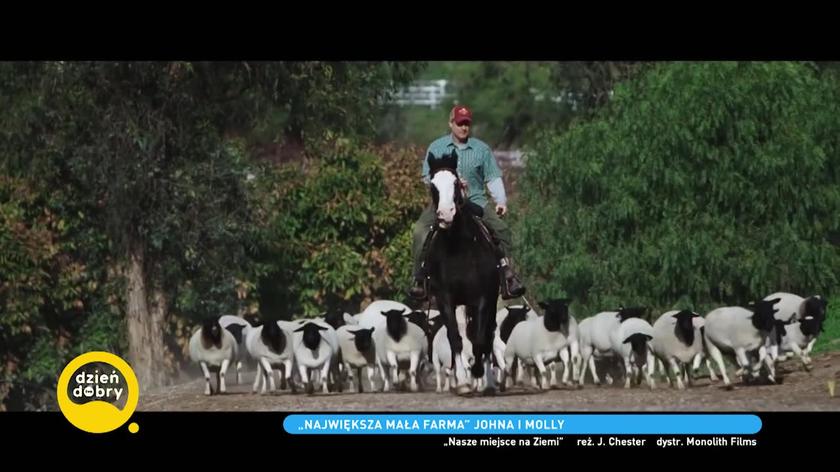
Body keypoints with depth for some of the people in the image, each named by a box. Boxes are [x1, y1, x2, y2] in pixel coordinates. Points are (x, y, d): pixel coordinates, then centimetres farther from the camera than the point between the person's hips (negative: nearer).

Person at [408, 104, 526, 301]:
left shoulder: (481, 149, 8)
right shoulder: (437, 147, 7)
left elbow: (493, 178, 6)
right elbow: (428, 177, 2)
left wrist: (501, 201, -10)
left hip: (476, 200, 1)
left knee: (501, 229, -19)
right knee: (420, 231, -24)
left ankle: (507, 276, -16)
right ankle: (419, 280, -17)